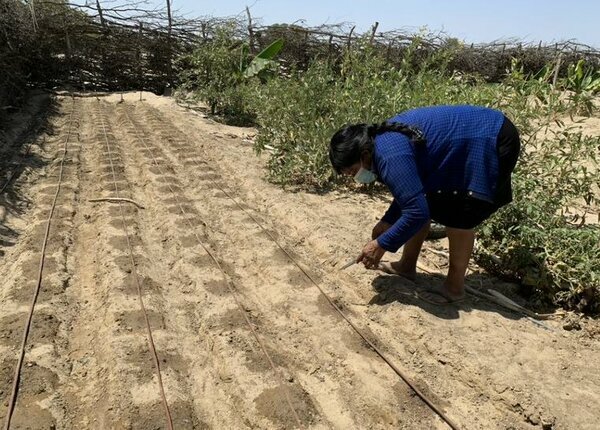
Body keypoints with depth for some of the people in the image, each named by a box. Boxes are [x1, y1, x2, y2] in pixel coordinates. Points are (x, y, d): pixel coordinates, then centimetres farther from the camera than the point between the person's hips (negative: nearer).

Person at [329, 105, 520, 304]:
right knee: (427, 202, 10)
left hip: (492, 142, -10)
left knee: (458, 216, -10)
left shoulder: (390, 156, -30)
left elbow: (417, 213, -31)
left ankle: (455, 287, 5)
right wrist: (388, 221, 8)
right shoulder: (384, 138, 1)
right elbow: (411, 192, 13)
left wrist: (382, 244, -21)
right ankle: (407, 265, 23)